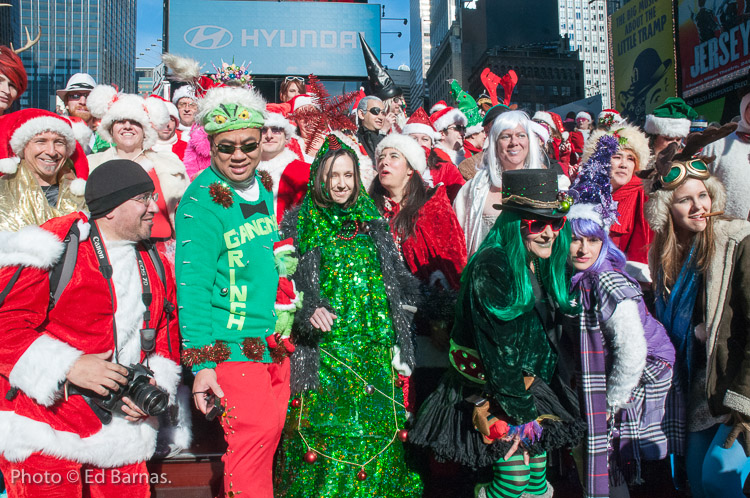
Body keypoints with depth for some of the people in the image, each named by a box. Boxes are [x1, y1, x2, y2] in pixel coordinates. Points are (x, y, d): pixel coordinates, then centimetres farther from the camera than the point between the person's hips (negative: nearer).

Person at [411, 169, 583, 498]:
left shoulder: (542, 267, 4)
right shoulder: (492, 267, -23)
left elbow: (547, 336, 12)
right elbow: (498, 349, -23)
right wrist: (524, 409, -17)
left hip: (528, 383, 8)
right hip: (488, 393, -8)